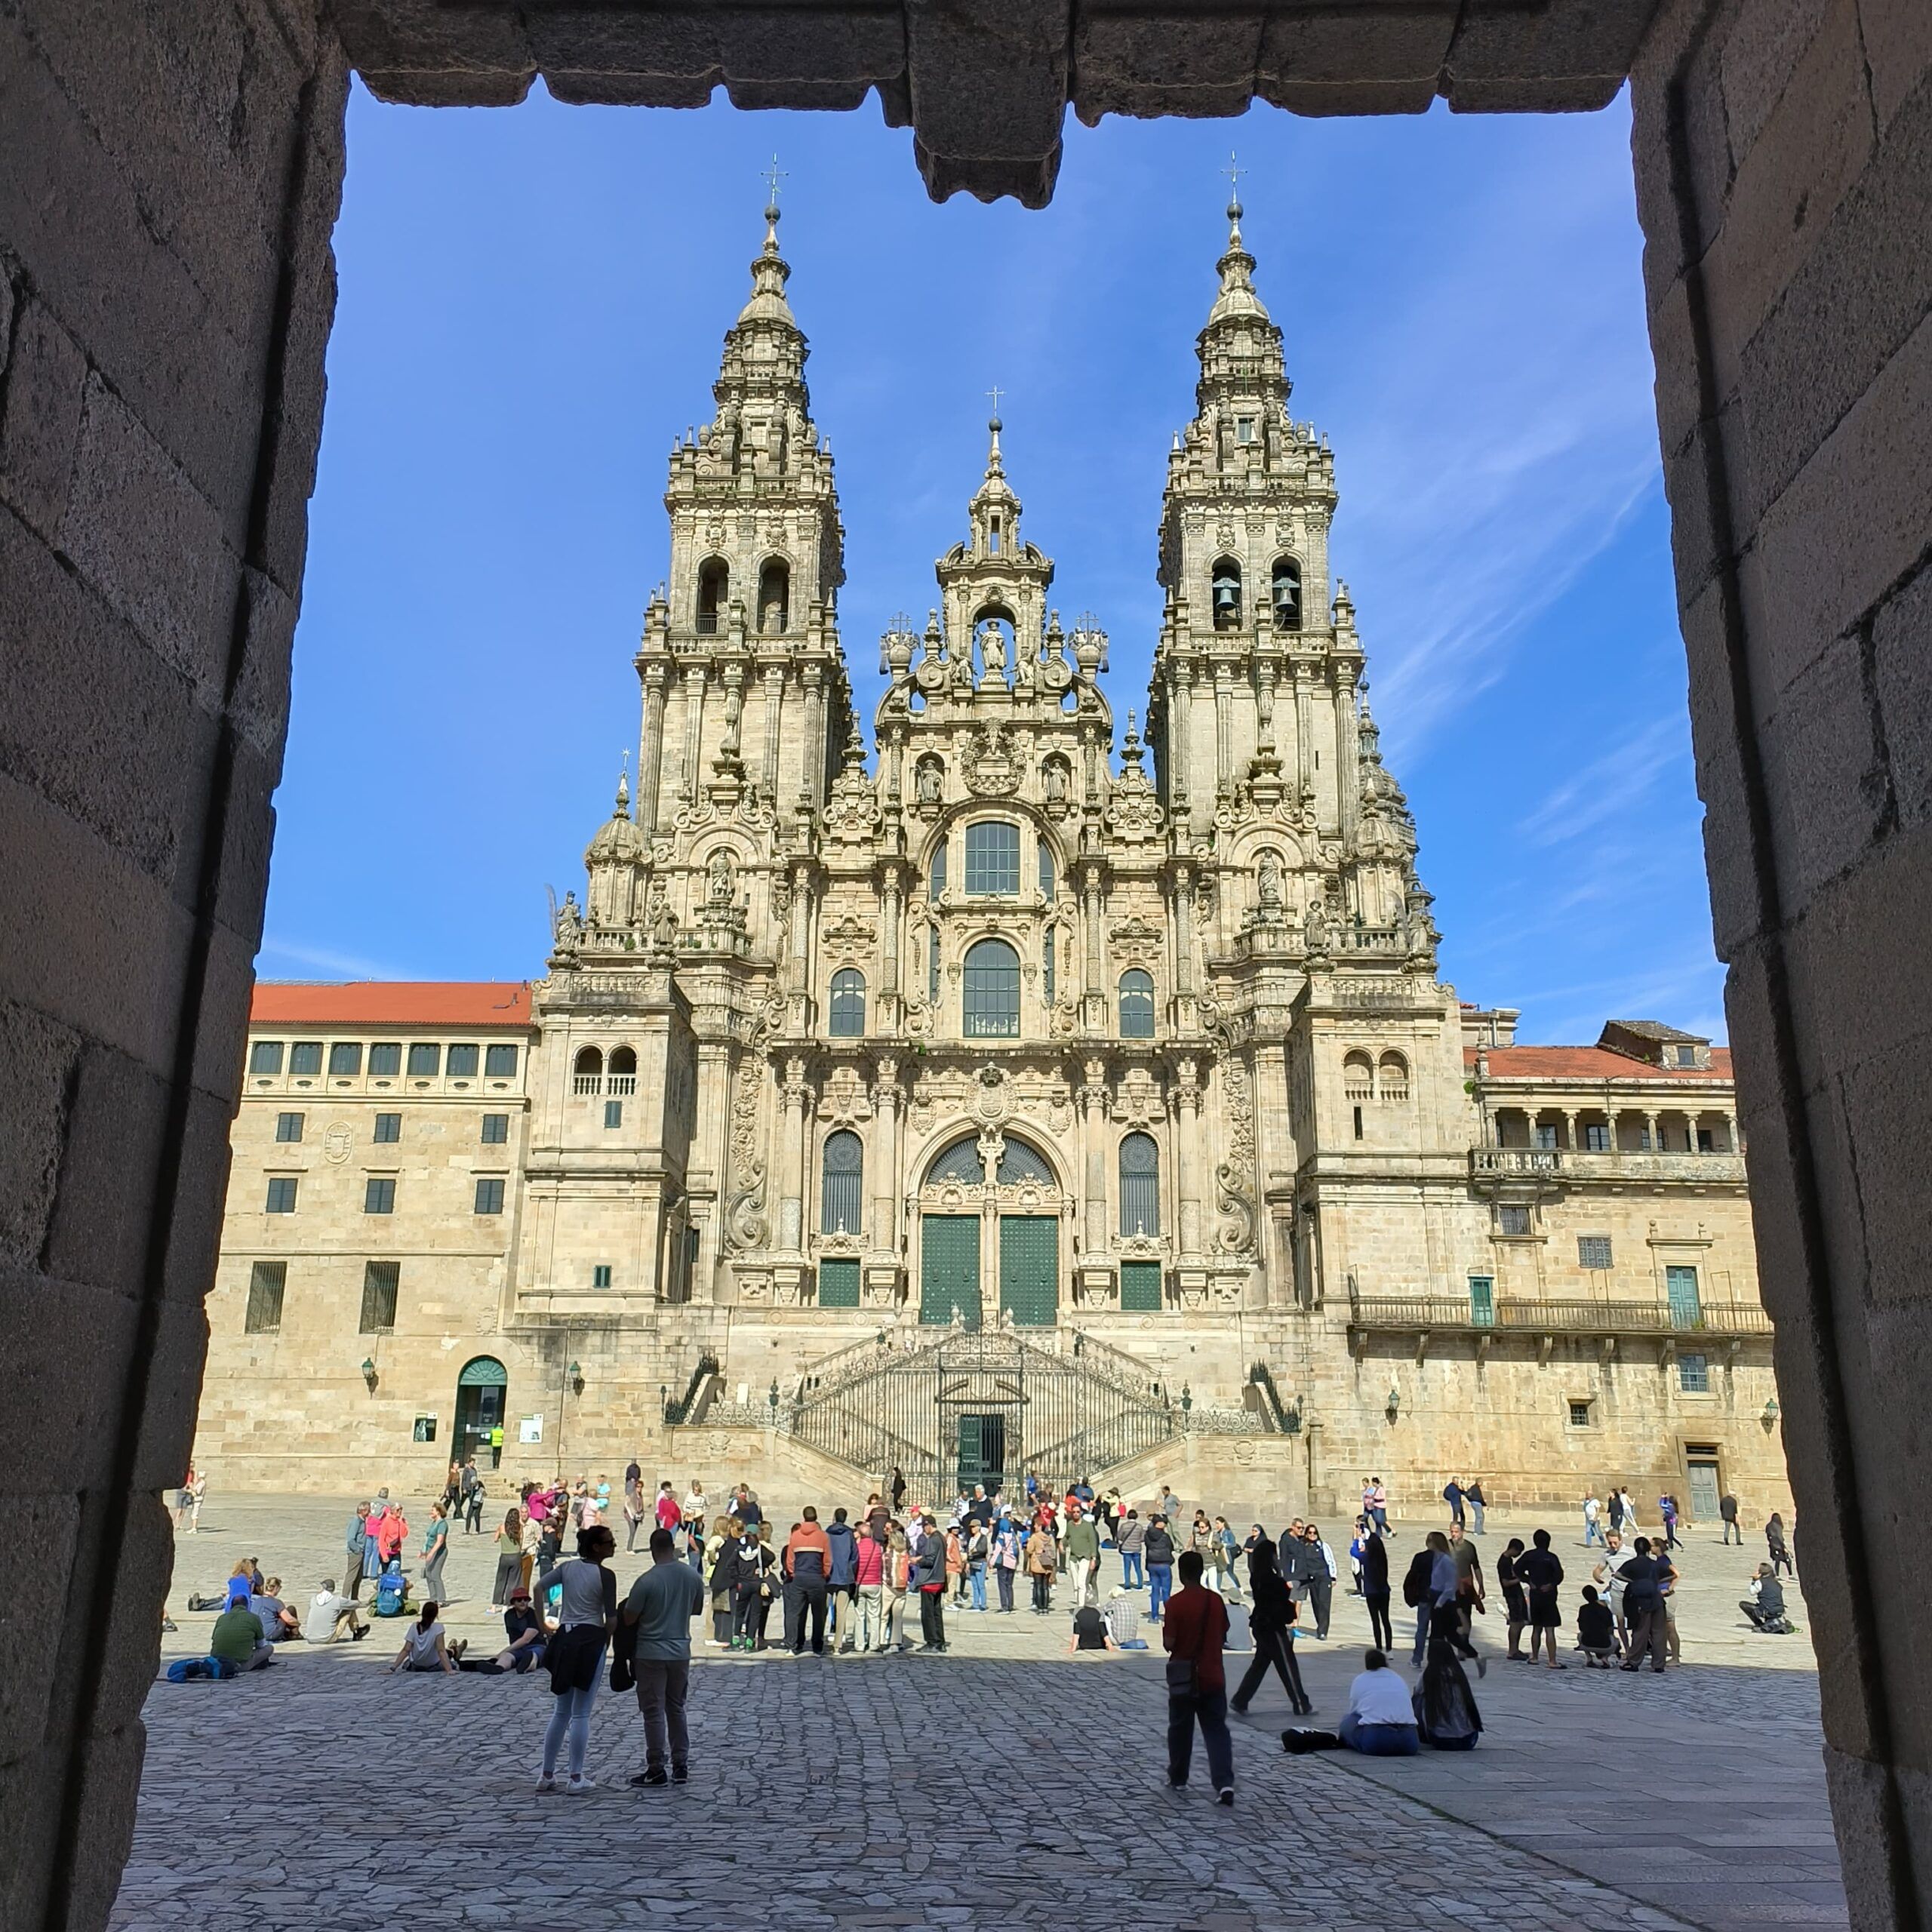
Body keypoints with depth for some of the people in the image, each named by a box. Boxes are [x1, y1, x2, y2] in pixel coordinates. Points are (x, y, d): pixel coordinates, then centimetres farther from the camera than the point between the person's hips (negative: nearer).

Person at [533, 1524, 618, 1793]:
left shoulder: (568, 1567, 7)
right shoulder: (605, 1576, -10)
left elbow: (540, 1586, 1)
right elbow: (611, 1618, -11)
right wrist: (606, 1643, 6)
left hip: (565, 1638, 6)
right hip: (591, 1640, -6)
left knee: (560, 1712, 16)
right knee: (581, 1714, 2)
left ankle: (547, 1775, 20)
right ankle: (576, 1779, 7)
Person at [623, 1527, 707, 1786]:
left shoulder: (647, 1581, -18)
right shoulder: (692, 1576, -2)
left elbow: (628, 1619, -11)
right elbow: (697, 1609, 12)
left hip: (651, 1653, -5)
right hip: (681, 1651, 5)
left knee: (654, 1712, 4)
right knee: (676, 1708, 16)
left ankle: (657, 1769, 8)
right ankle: (680, 1766, 19)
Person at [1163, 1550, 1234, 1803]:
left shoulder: (1175, 1603, -15)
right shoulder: (1216, 1601, -2)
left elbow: (1169, 1643, -15)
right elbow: (1223, 1637, 7)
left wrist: (1163, 1630, 4)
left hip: (1184, 1677, -2)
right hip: (1213, 1677, 3)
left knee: (1180, 1728, 15)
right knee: (1217, 1730, 4)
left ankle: (1178, 1777, 28)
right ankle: (1225, 1782, -10)